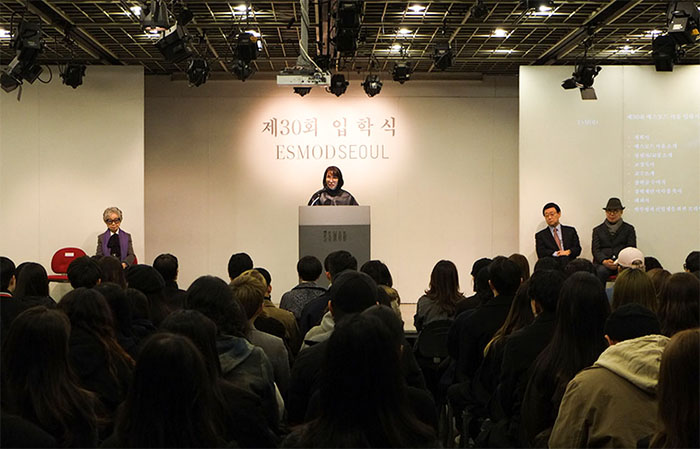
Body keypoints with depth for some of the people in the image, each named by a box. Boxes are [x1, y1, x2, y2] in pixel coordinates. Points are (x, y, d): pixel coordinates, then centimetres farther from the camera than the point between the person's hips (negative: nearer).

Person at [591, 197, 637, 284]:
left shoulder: (629, 229, 19)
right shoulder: (598, 230, 21)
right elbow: (595, 249, 9)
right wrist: (604, 261, -14)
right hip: (602, 263, 1)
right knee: (601, 271, -35)